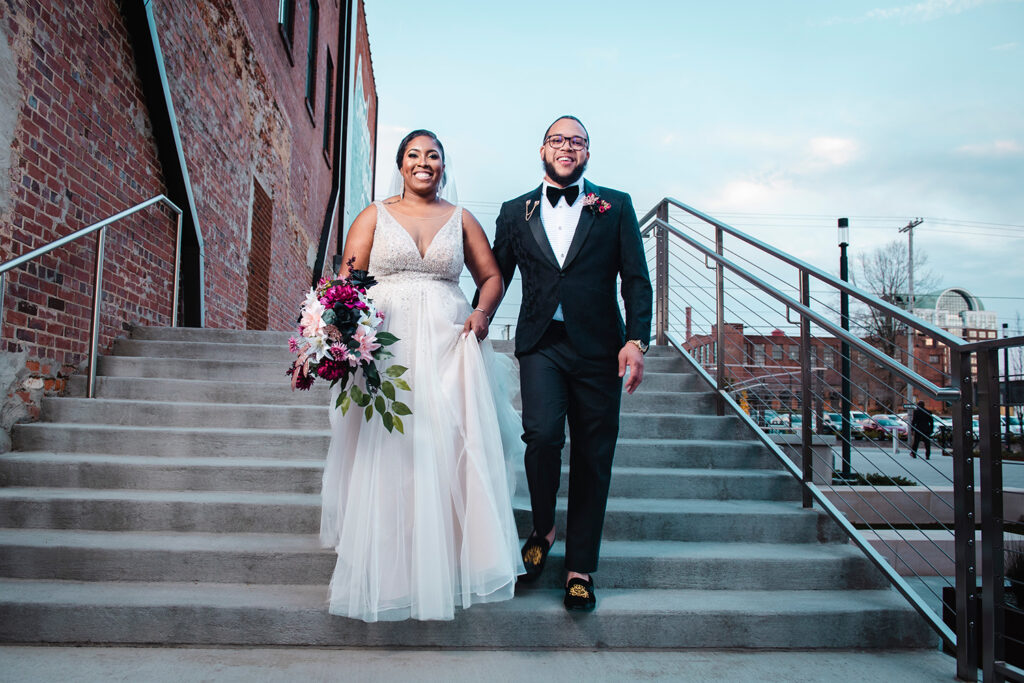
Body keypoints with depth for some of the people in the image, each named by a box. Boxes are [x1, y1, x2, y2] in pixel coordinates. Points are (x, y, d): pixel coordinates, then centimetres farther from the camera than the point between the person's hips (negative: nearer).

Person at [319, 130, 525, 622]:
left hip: (448, 346, 1)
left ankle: (451, 563, 10)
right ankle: (387, 572, 10)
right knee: (385, 456, -2)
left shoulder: (461, 219, 15)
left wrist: (483, 312, -5)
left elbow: (491, 276, 15)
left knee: (451, 452, -4)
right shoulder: (375, 215, 11)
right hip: (385, 346, -1)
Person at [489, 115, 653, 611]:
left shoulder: (616, 207, 9)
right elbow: (495, 277, 15)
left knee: (593, 458, 3)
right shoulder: (516, 212, 13)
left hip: (599, 348, 0)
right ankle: (542, 528, 10)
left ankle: (580, 568, 19)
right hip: (541, 345, 0)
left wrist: (637, 339, -8)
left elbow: (636, 279, 3)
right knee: (542, 434, -20)